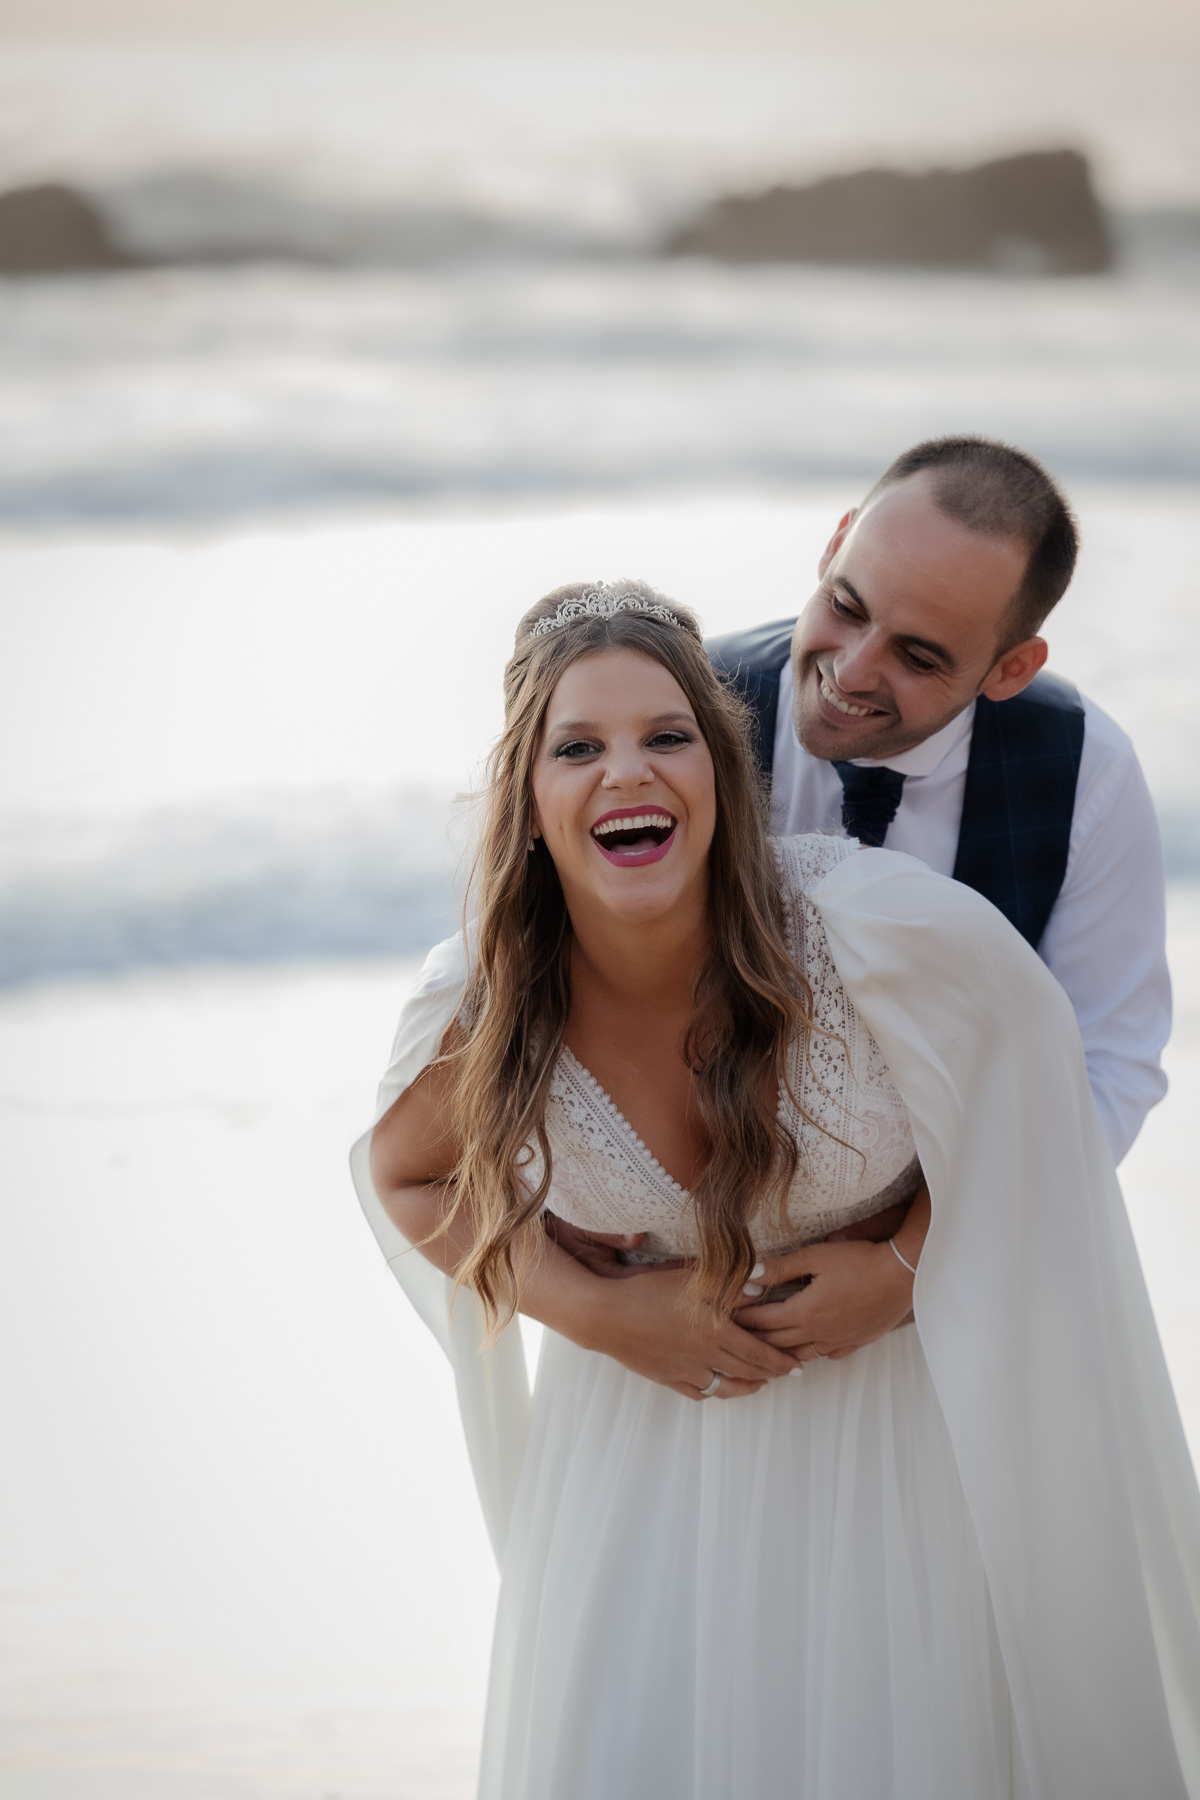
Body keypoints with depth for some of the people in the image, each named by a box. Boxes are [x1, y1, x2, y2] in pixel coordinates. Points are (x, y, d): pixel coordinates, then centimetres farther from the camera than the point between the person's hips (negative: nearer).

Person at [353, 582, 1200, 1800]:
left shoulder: (876, 924, -26)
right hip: (641, 1441, 1)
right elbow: (406, 1175, 2)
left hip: (888, 1416, -1)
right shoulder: (475, 1012, -20)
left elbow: (1026, 1062, -5)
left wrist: (902, 1268, -15)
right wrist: (603, 1311, -12)